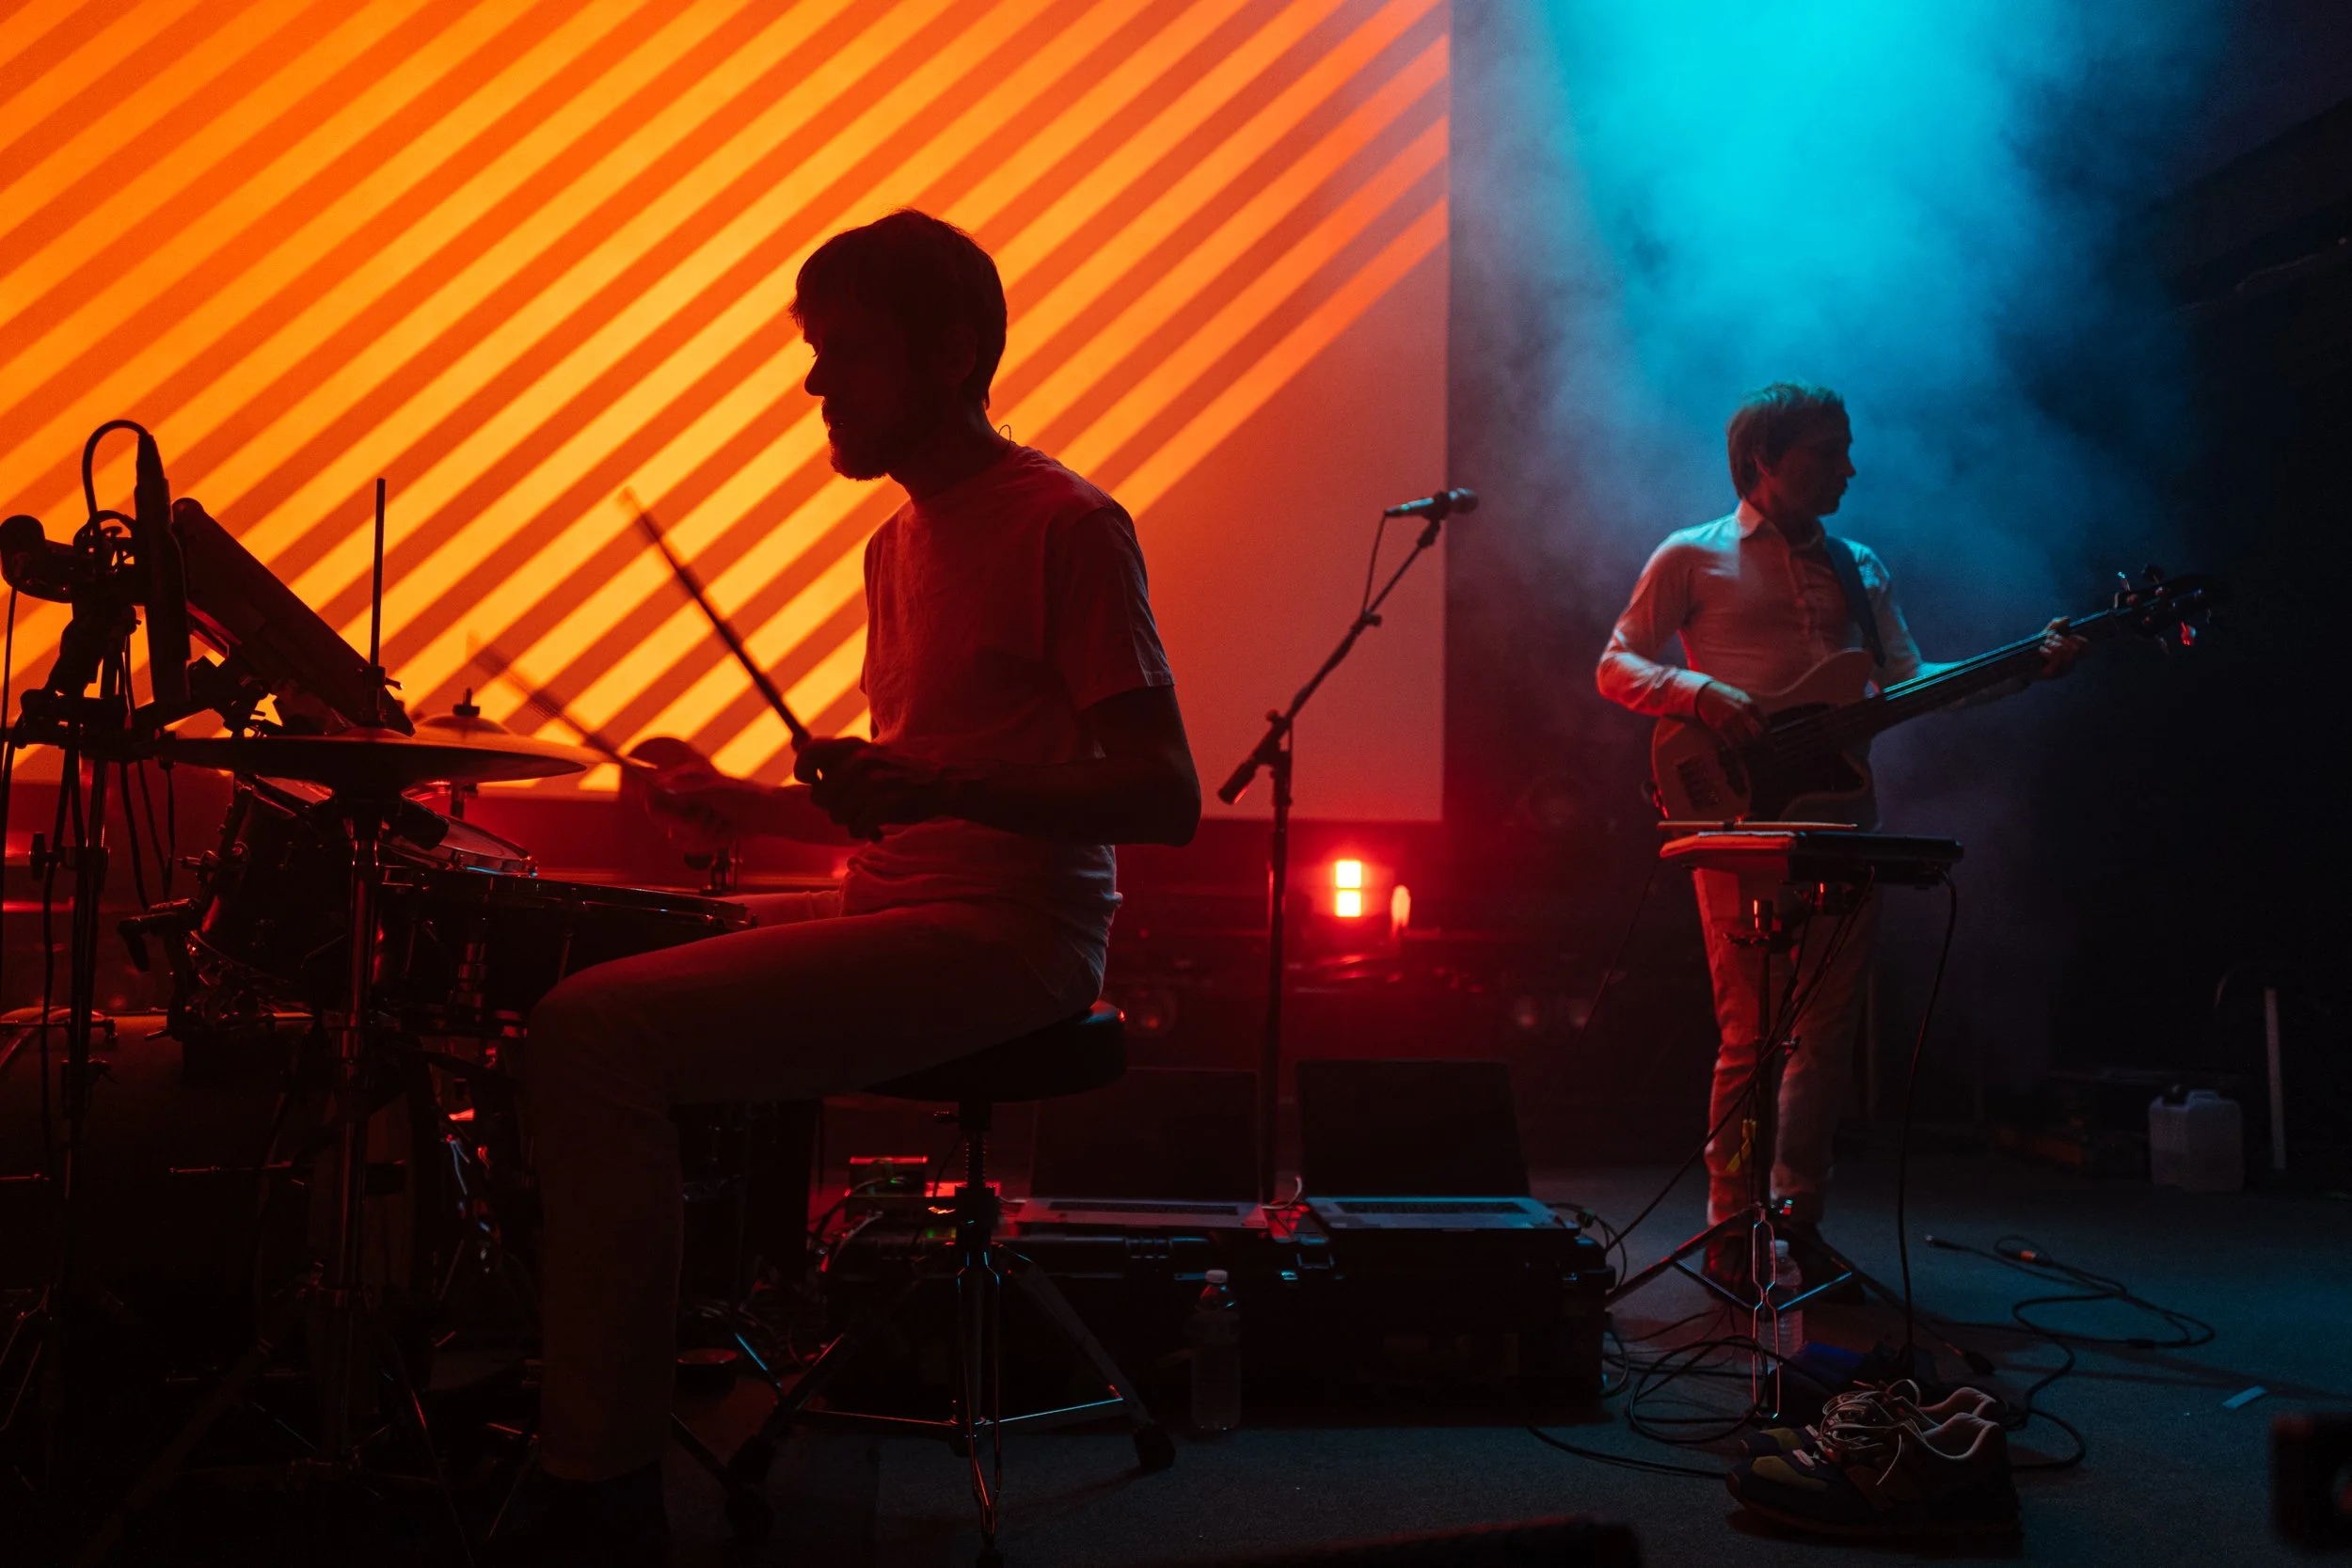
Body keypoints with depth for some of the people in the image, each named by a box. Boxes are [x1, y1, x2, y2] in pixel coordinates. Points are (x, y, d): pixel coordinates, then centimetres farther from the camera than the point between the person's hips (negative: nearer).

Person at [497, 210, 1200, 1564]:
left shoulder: (1064, 526, -9)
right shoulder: (903, 542, 19)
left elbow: (1167, 801, -16)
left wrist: (941, 787, -28)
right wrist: (744, 809, 12)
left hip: (1006, 936, -10)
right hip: (894, 911, 10)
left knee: (594, 1035, -22)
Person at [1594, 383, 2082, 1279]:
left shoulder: (1860, 568, 20)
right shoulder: (1693, 558, 5)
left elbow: (1907, 683, 15)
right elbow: (1616, 667, 1)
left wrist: (2024, 666, 3)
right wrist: (1698, 691, -18)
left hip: (1842, 819, 5)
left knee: (1828, 1028, 4)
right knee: (1753, 1029, -8)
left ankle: (1798, 1215, 15)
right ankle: (1731, 1227, 3)